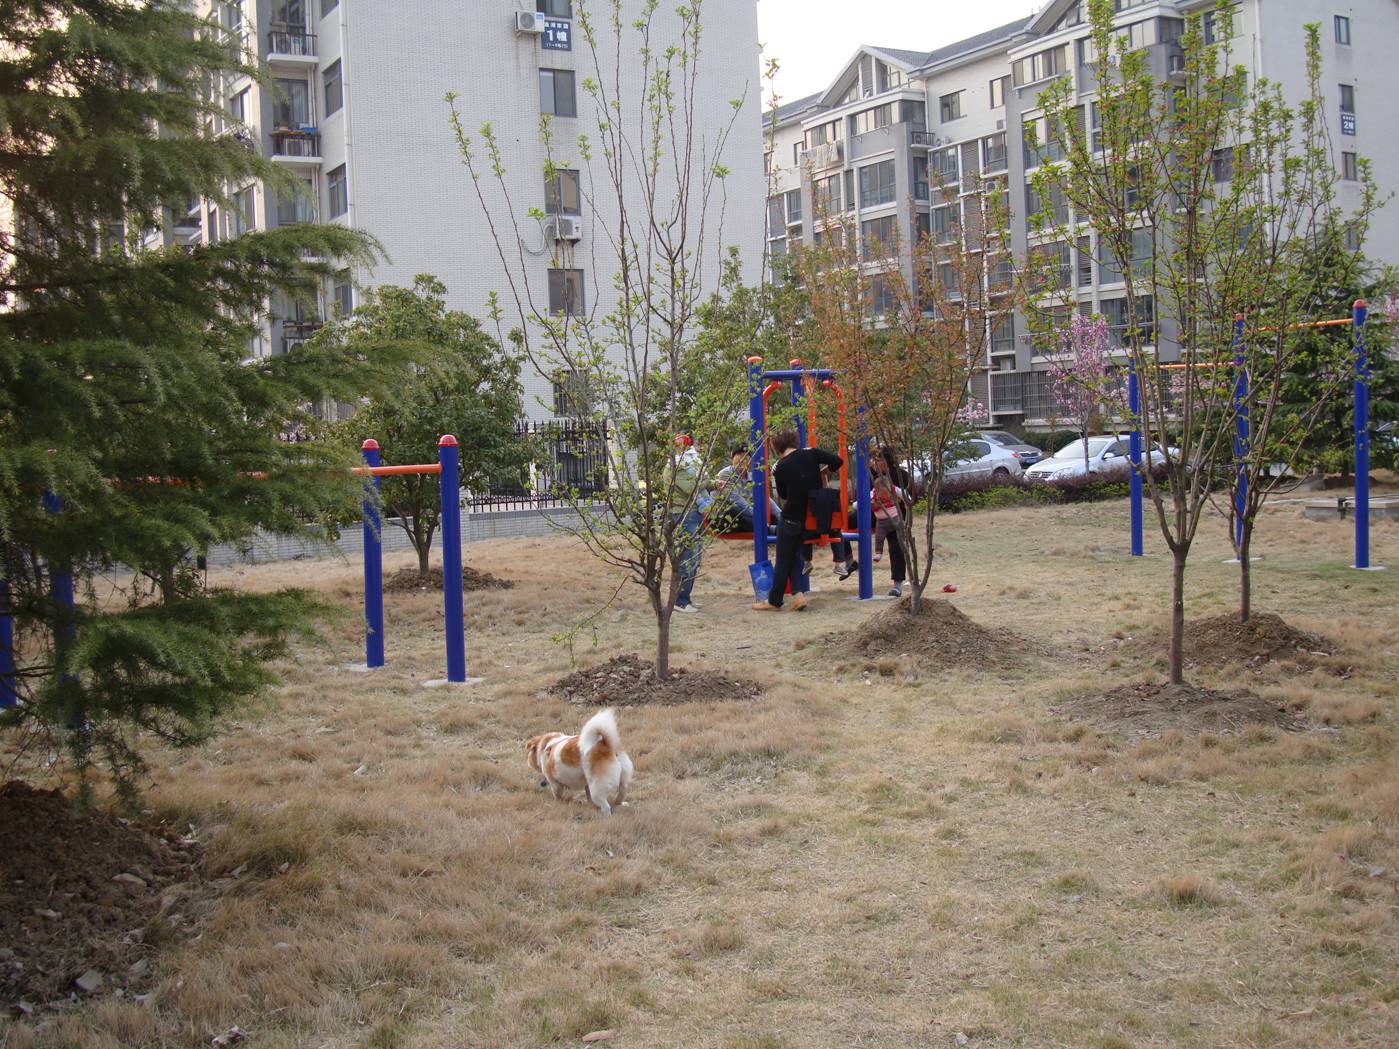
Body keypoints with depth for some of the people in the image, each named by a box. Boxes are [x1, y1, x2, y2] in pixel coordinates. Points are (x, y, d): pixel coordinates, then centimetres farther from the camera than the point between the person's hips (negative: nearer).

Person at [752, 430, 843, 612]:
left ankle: (774, 601, 14)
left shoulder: (779, 467, -11)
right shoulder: (811, 453, -6)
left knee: (783, 560, 7)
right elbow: (837, 461, -8)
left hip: (792, 517, -4)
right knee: (795, 555, 17)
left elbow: (783, 495, 1)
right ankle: (798, 593, 1)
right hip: (813, 515, 4)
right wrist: (821, 472, 9)